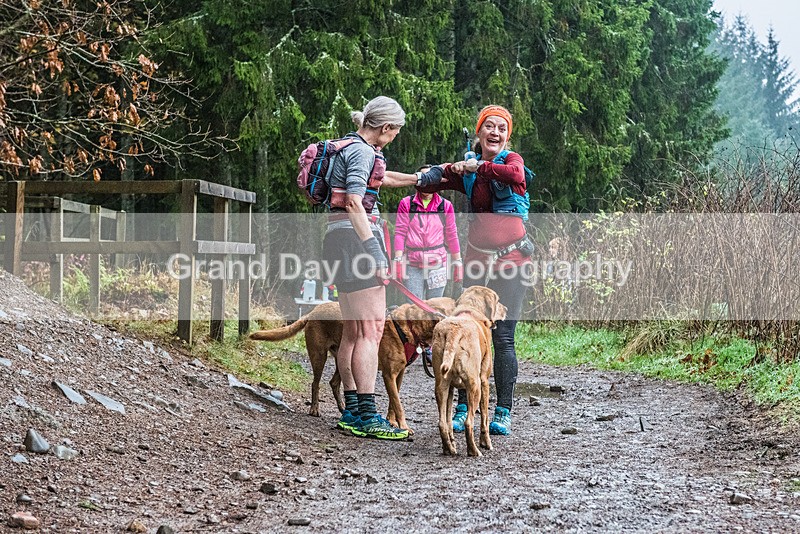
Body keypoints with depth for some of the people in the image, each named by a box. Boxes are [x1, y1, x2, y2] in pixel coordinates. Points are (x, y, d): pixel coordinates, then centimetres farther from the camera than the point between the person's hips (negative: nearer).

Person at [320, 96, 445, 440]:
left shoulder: (351, 146, 19)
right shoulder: (362, 152, -11)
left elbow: (377, 178, 38)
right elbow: (354, 203, -20)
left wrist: (417, 179, 48)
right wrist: (374, 251, -23)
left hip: (340, 239, 11)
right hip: (355, 235, -11)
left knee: (353, 331, 12)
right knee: (372, 328, -12)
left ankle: (351, 412, 16)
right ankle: (366, 416, -15)